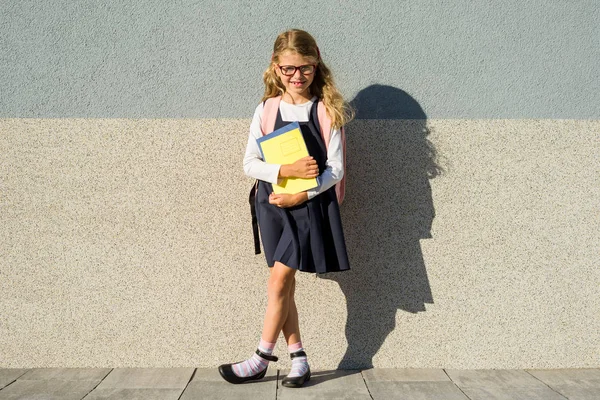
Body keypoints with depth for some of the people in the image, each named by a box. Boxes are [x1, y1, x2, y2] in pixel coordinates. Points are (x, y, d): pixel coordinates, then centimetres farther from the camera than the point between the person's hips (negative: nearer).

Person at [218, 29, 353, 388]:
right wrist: (286, 171, -19)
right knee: (285, 284, 7)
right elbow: (250, 163, -2)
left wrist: (301, 195, -17)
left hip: (311, 204, -3)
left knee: (279, 281, -4)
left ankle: (262, 359, 11)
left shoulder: (326, 110, -4)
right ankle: (298, 358, 19)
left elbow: (336, 168, -7)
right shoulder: (267, 109, 2)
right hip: (273, 203, 3)